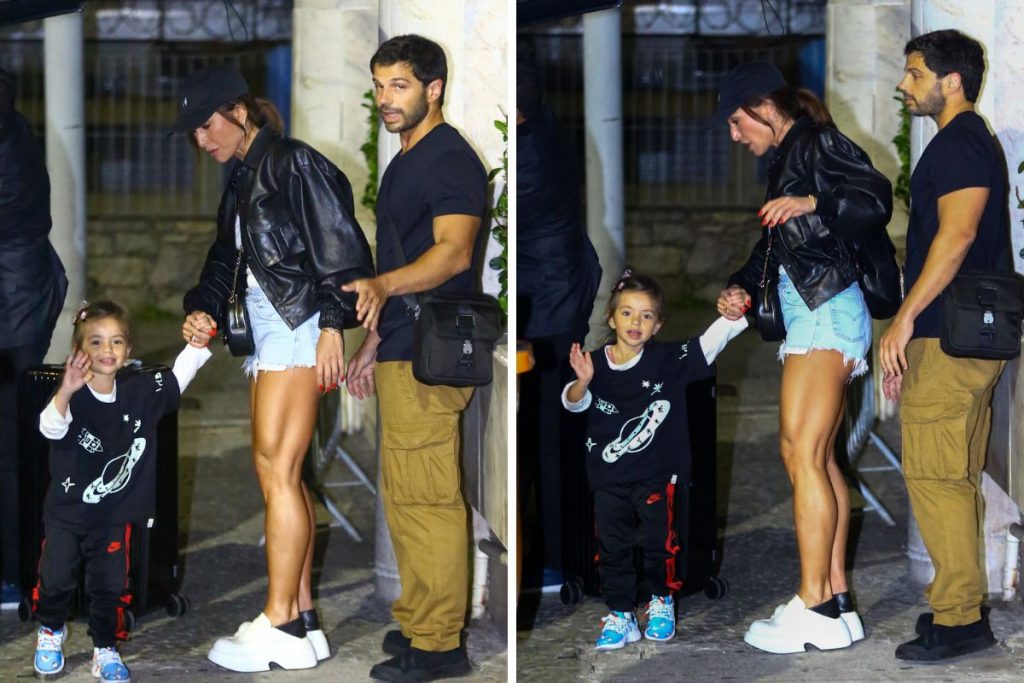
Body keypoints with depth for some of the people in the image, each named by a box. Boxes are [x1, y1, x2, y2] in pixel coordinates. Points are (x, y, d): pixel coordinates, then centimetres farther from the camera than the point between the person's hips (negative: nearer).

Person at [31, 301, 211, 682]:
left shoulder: (140, 392, -5)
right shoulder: (73, 396, -19)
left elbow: (180, 375, 4)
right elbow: (50, 427, -37)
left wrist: (198, 343, -14)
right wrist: (66, 393, -57)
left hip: (115, 514, 2)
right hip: (67, 511, -2)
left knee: (110, 586, 4)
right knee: (57, 580, 5)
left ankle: (106, 650, 22)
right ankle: (51, 632, 34)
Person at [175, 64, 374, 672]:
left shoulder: (294, 164, -7)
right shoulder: (243, 184, 21)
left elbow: (339, 246, -14)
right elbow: (226, 260, 20)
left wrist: (333, 325, -19)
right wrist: (204, 309, 1)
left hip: (299, 326, -10)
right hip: (268, 331, 10)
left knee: (277, 467, -13)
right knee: (281, 473, 6)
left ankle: (280, 628, -12)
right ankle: (303, 623, 8)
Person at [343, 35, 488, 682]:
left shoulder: (451, 160, -12)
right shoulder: (406, 161, 20)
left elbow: (453, 251, -25)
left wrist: (381, 286, -40)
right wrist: (375, 340, 25)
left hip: (427, 359, -11)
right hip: (401, 352, 11)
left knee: (428, 500, -8)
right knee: (405, 497, 15)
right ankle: (414, 621, 24)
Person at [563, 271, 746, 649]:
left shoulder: (669, 359, -9)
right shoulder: (596, 364, -5)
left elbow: (712, 340, -17)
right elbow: (573, 403, -11)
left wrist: (735, 313, -37)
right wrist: (582, 382, -33)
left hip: (655, 475, -1)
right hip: (609, 479, 2)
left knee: (660, 543, 10)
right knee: (612, 547, 8)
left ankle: (661, 602, 33)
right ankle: (620, 616, 21)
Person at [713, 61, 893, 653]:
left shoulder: (818, 144, -7)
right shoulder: (787, 160, 20)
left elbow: (878, 199, -18)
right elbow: (773, 243, 22)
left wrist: (812, 203, -29)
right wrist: (740, 288, 7)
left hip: (827, 312, -10)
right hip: (815, 315, 10)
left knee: (803, 452, -14)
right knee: (818, 457, 6)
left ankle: (813, 606, -14)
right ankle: (838, 604, 6)